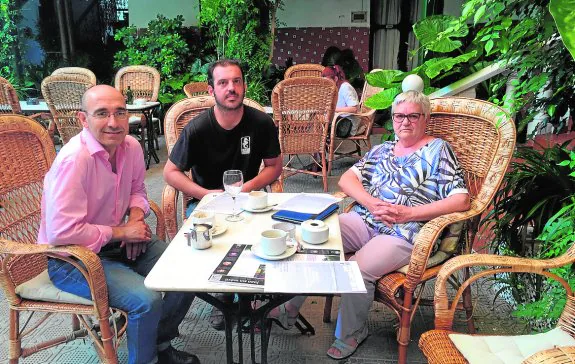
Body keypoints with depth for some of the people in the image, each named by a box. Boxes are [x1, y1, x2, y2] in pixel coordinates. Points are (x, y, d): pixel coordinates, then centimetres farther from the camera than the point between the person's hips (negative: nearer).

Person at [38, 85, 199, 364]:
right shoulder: (74, 159, -27)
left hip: (117, 241, 8)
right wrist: (120, 232, -19)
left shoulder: (131, 146, -3)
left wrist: (136, 217, -6)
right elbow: (61, 232, -29)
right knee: (148, 301, -27)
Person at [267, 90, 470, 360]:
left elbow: (461, 200, -8)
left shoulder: (438, 150, 2)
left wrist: (409, 213, -17)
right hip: (364, 221, 5)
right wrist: (371, 202, -11)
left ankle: (352, 332, -1)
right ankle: (289, 309, -2)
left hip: (403, 235, -5)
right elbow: (347, 178, 10)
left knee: (357, 269, -30)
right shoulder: (382, 149, 19)